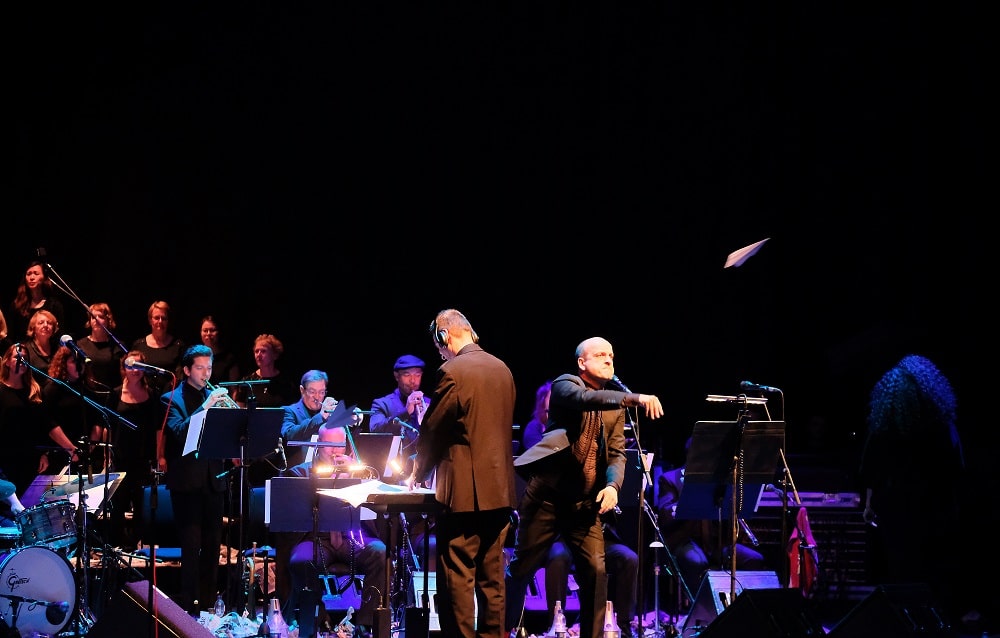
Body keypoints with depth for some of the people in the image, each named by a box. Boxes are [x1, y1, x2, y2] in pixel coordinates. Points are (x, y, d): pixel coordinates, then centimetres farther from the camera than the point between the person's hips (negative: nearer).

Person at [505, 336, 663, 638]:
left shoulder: (616, 403, 12)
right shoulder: (565, 385, -4)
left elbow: (617, 452, 7)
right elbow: (586, 399, -27)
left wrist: (613, 485, -14)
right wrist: (636, 398, -40)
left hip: (586, 501, 5)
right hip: (548, 494, -5)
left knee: (596, 570, -4)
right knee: (523, 566, 3)